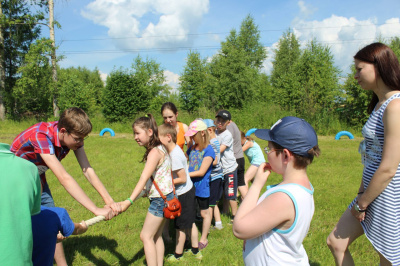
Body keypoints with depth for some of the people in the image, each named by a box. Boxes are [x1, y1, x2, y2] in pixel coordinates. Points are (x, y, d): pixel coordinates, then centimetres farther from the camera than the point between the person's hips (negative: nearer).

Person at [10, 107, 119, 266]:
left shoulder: (72, 135, -20)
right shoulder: (41, 135, -39)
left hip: (37, 178, 6)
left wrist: (109, 201, -31)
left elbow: (87, 170, -22)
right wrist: (96, 210, -48)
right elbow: (63, 178, -46)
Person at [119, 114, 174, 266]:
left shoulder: (154, 152, -20)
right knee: (156, 236, 17)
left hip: (161, 198, -9)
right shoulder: (160, 148, 8)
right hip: (163, 198, 9)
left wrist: (129, 201, -35)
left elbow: (144, 178, -30)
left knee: (146, 236, 1)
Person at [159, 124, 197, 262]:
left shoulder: (174, 156, -27)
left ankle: (178, 255, 26)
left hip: (183, 194, -9)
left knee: (180, 226, 8)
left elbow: (183, 178, -23)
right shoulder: (176, 149, 1)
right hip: (189, 190, 9)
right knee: (189, 223, 22)